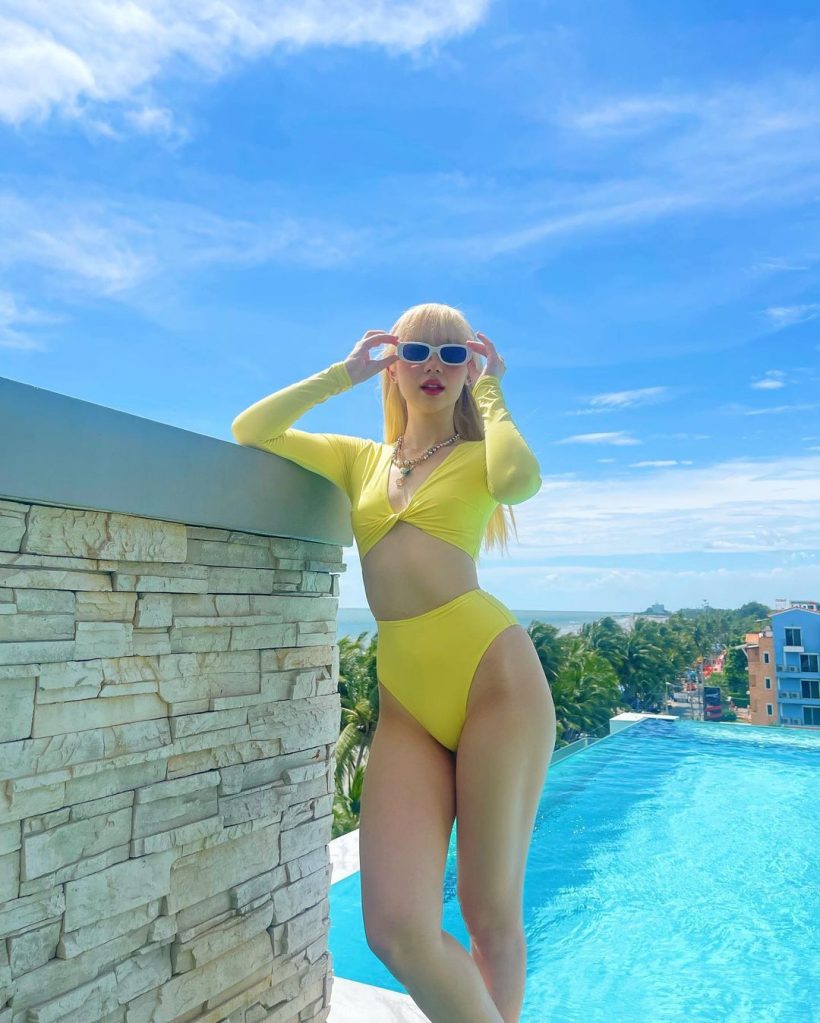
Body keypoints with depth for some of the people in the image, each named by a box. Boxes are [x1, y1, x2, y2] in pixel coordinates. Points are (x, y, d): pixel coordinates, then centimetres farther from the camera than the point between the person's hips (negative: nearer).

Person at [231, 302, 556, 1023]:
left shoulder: (476, 454, 9)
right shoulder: (360, 459, 18)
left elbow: (521, 480, -16)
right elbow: (250, 432, 10)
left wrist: (490, 390, 1)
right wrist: (345, 372, 11)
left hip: (497, 677, -2)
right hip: (405, 702, 3)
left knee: (492, 916, 7)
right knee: (397, 930, -8)